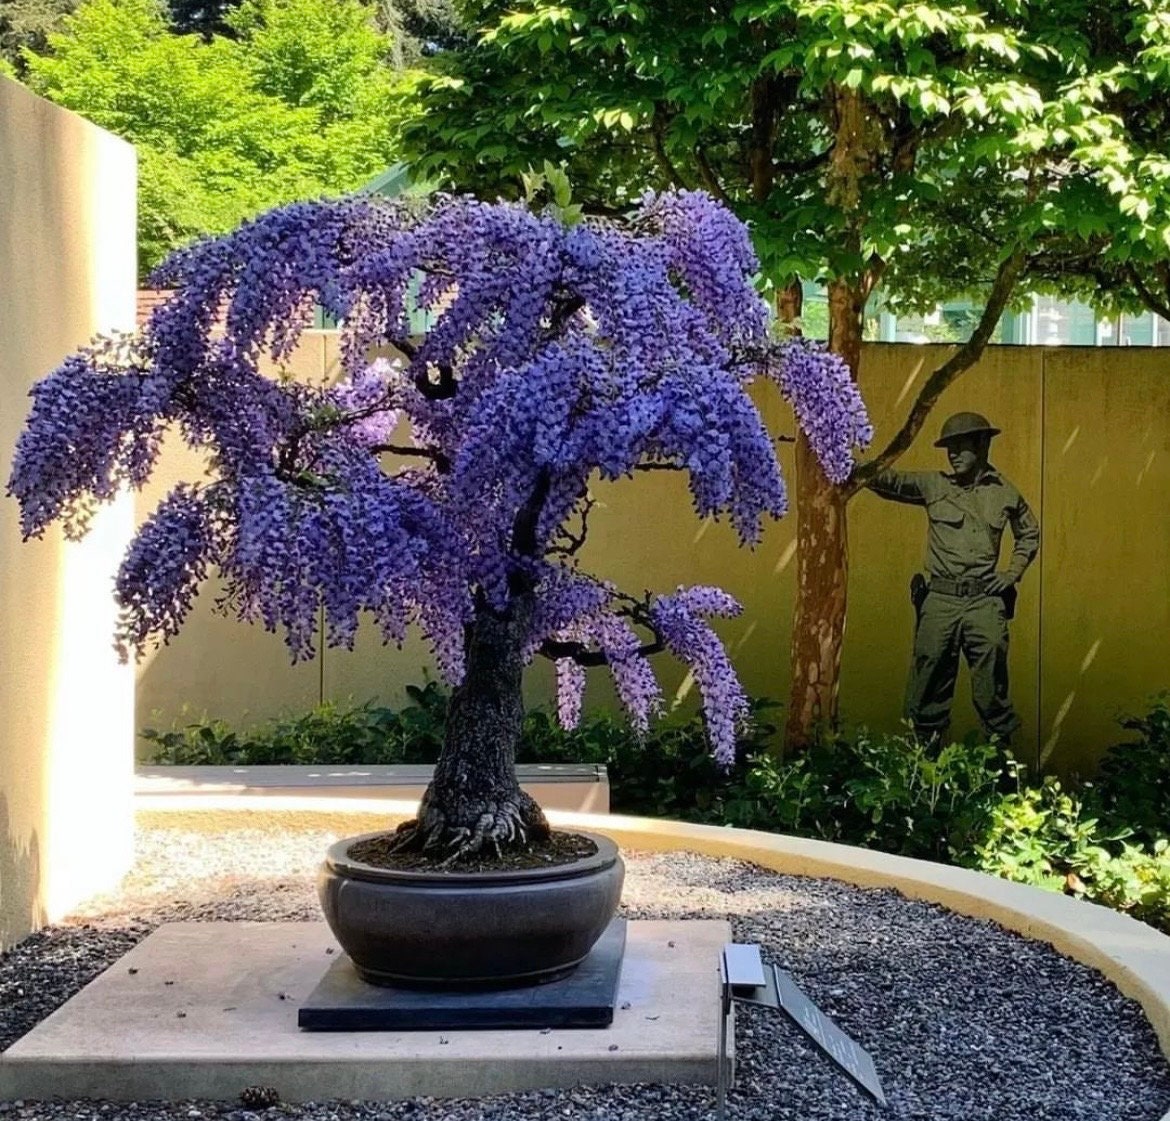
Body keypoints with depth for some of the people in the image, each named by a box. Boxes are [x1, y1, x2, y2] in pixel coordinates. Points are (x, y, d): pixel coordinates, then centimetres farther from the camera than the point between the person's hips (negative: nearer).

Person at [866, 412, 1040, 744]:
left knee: (991, 685, 1)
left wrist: (1014, 572, 10)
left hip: (985, 601, 0)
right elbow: (892, 482, -13)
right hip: (940, 600, 0)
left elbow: (1030, 534, 24)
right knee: (930, 683, 3)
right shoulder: (934, 485, 4)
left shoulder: (1005, 493, 8)